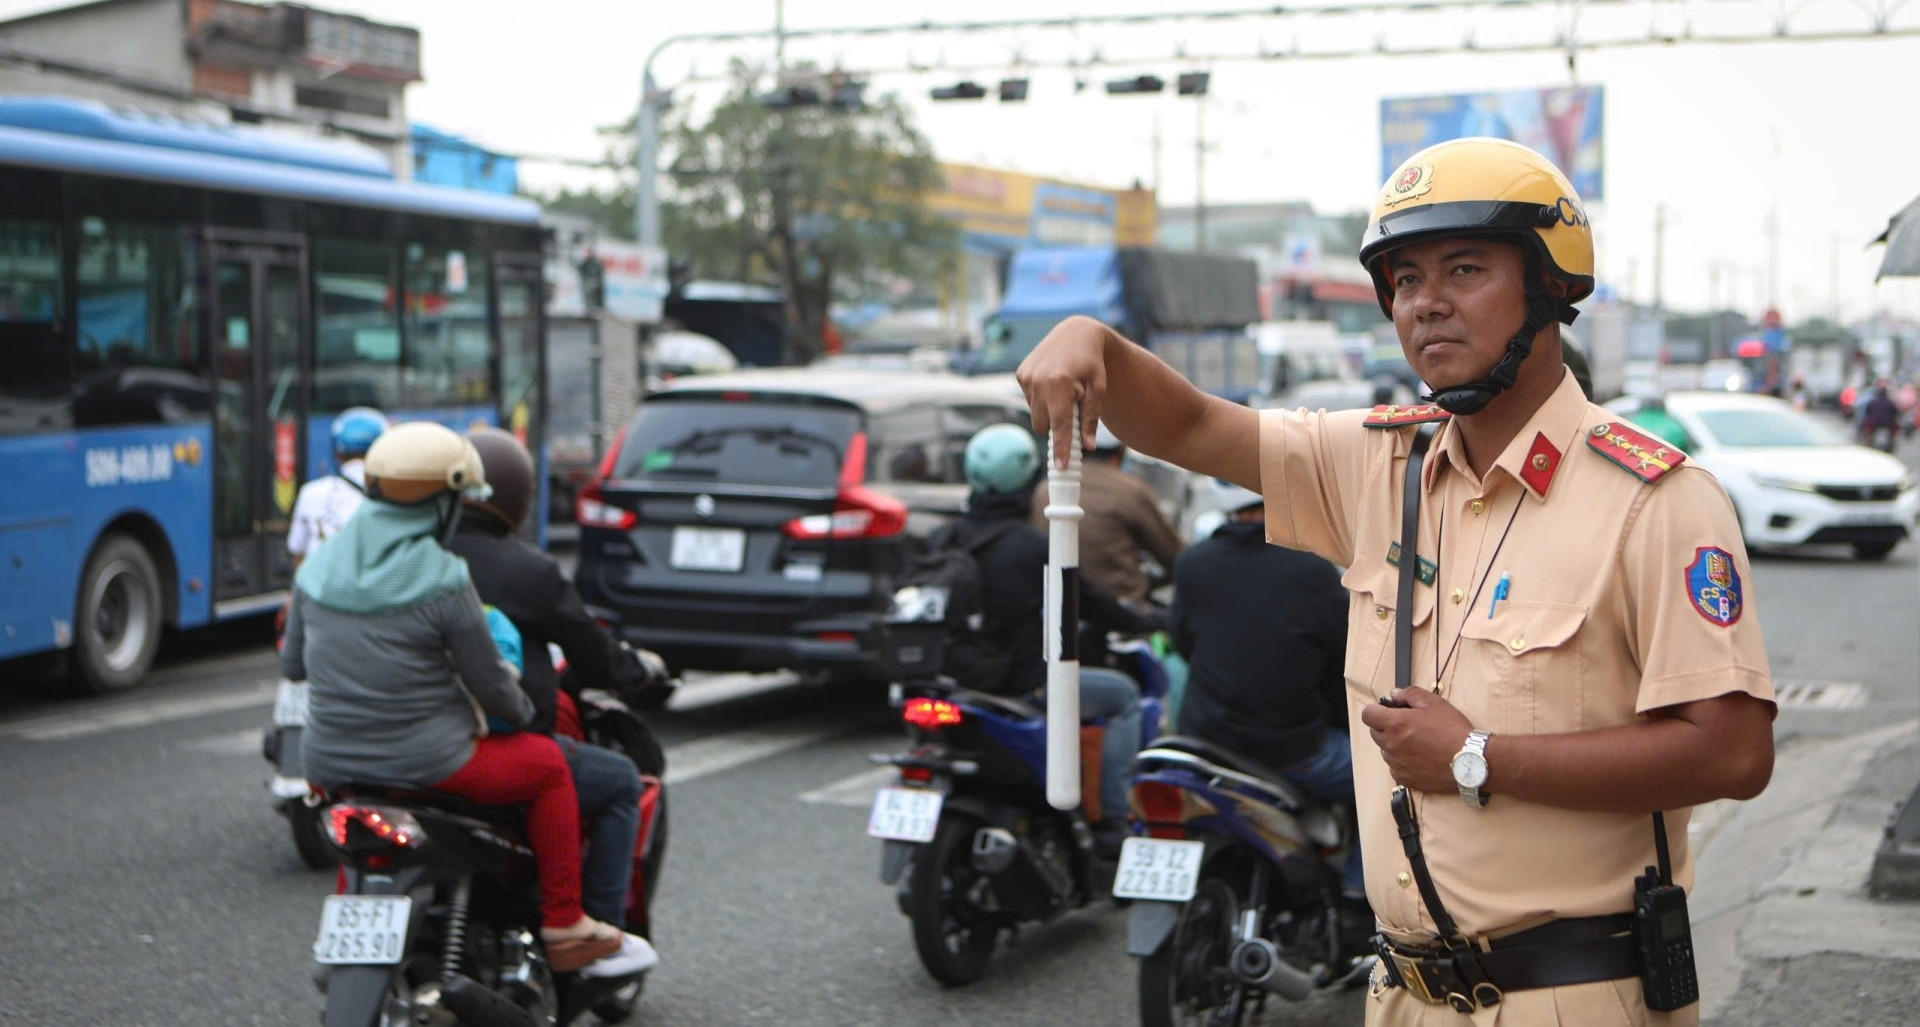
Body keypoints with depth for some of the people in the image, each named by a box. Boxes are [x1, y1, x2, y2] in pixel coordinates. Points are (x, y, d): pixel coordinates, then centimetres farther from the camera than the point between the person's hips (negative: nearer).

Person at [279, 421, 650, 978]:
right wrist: (524, 713, 14)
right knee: (547, 763, 16)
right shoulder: (442, 580, -16)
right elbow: (489, 682, -8)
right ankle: (564, 926, 17)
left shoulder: (318, 567, 2)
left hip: (328, 765, 6)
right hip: (426, 764, -6)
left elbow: (292, 664, 14)